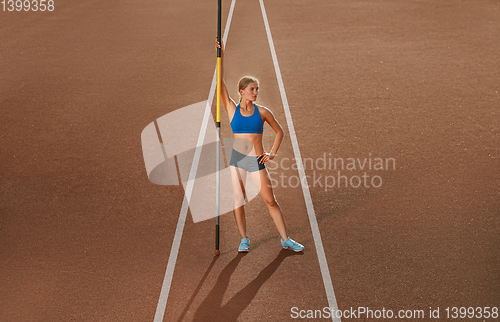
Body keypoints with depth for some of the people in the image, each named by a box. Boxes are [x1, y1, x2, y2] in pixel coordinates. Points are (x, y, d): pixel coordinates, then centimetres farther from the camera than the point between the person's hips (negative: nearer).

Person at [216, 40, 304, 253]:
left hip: (256, 161, -1)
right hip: (236, 158, 1)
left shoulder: (262, 112, 3)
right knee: (238, 200, 4)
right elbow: (220, 83, -5)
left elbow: (279, 132, 13)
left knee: (270, 201, 2)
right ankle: (244, 239, 18)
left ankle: (285, 239, 12)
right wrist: (221, 57, -9)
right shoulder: (232, 109, 3)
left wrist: (273, 153, 1)